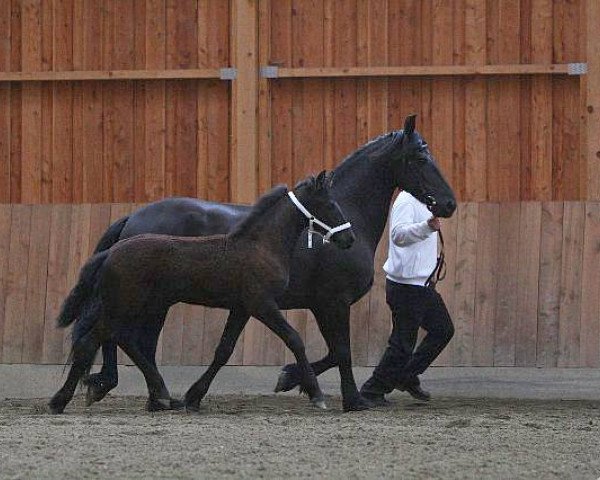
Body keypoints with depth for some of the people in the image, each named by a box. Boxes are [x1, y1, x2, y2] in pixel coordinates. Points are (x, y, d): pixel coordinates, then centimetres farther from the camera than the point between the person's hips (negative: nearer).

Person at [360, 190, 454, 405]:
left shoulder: (421, 202, 14)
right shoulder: (406, 202, -18)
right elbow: (399, 234, -36)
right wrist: (427, 227, -53)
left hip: (423, 285, 10)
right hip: (406, 285, -10)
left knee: (443, 329, 15)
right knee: (402, 343, -4)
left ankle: (408, 378, 22)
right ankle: (372, 391, 6)